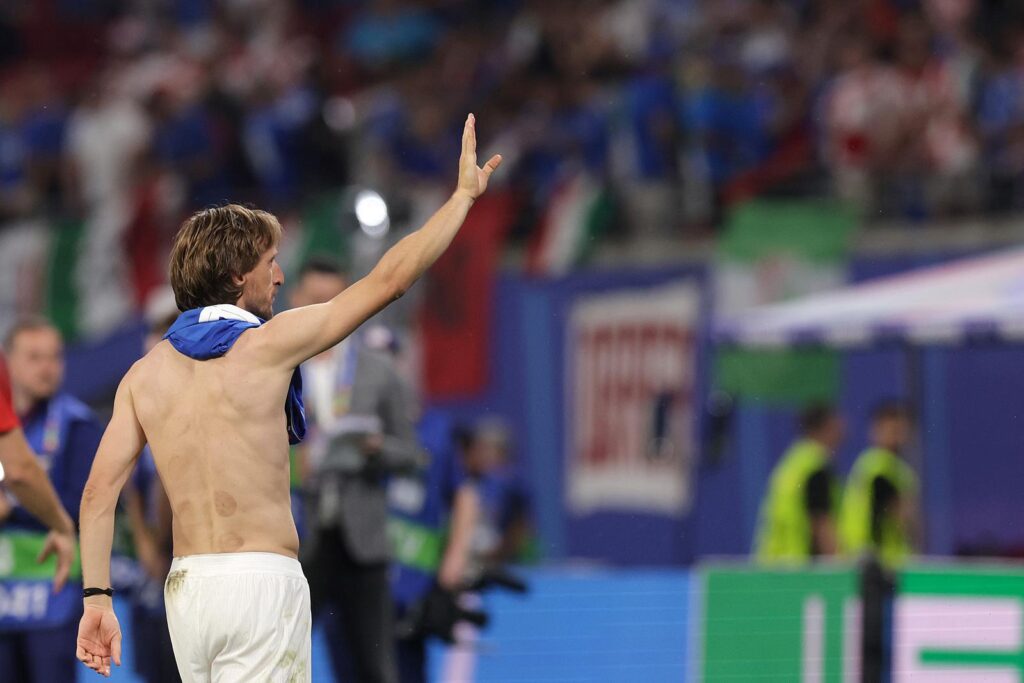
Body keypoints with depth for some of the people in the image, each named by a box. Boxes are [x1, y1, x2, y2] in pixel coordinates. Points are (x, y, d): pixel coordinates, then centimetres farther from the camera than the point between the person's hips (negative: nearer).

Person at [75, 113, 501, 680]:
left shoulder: (145, 374, 9)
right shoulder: (268, 345, -5)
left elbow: (99, 490, 2)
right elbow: (388, 279, 0)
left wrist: (96, 597, 4)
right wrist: (464, 194, 10)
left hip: (186, 585, 6)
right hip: (263, 579, -6)